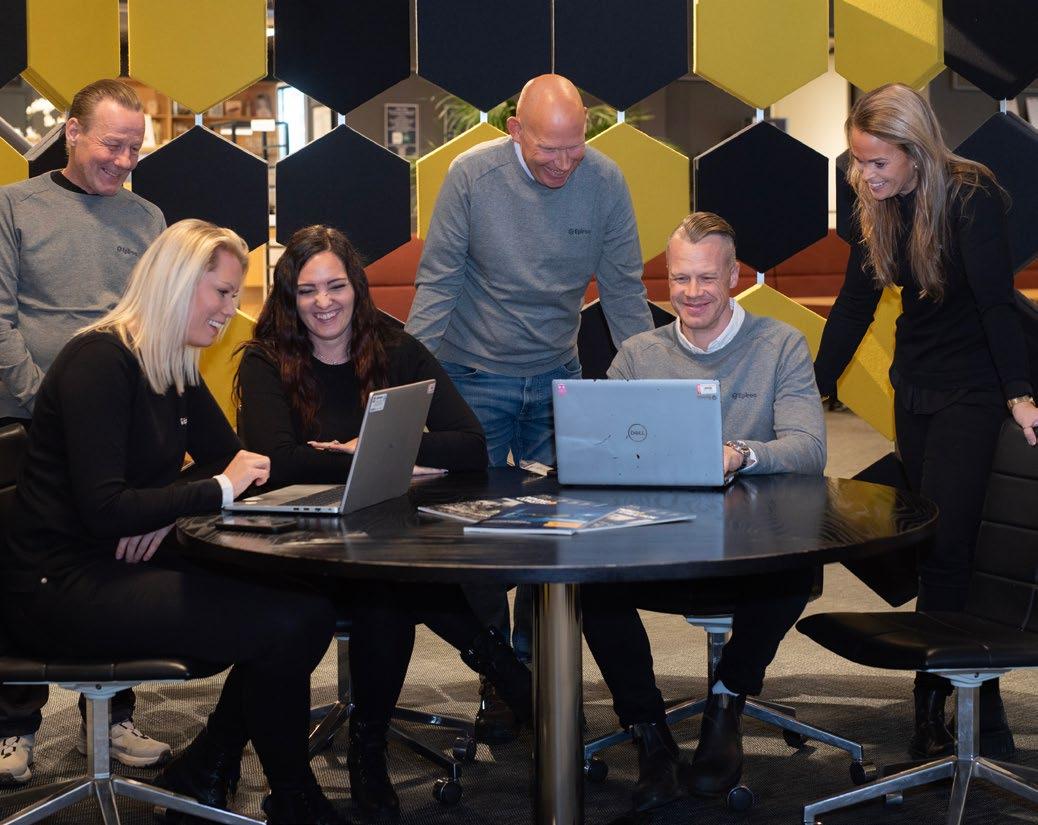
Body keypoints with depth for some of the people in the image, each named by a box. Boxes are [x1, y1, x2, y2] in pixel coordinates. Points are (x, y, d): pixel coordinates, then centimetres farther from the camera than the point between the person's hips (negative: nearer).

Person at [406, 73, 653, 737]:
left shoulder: (605, 181, -10)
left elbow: (623, 291, -1)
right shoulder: (472, 174, -15)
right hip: (474, 377, -2)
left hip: (557, 377, 2)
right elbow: (437, 282, -11)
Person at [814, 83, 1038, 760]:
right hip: (915, 387, 7)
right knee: (946, 550, 8)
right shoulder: (878, 207, 1)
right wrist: (814, 389, 5)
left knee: (941, 546, -11)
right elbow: (854, 305, 7)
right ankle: (982, 704, 17)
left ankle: (932, 708, -1)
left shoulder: (972, 196, -17)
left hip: (973, 391, -6)